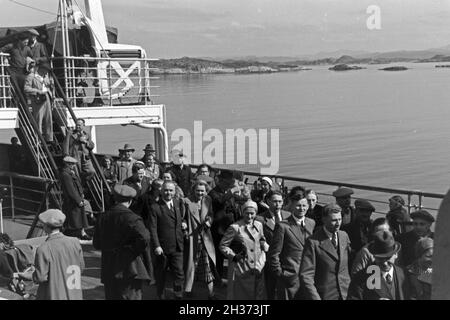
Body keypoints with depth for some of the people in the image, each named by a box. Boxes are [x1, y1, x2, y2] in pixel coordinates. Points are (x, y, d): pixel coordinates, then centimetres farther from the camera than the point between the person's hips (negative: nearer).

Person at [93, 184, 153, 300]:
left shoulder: (103, 218, 6)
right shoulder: (131, 218, -12)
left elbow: (96, 244, 12)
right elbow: (144, 238, -27)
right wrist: (136, 250, -10)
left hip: (109, 272, 6)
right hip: (130, 271, -6)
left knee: (112, 297, 15)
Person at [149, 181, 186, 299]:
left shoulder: (179, 204, 7)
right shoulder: (155, 208, -8)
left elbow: (183, 217, 25)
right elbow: (153, 229, -11)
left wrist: (184, 223, 2)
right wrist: (156, 246, -18)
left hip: (177, 247, 3)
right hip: (162, 248, -3)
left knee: (179, 273, -1)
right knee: (160, 275, 10)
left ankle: (178, 296, 10)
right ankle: (160, 296, 26)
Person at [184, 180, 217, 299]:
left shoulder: (208, 200, 6)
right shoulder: (187, 201, -7)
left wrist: (209, 221, -5)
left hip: (206, 237, 3)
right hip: (192, 237, -3)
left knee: (208, 263, 2)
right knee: (191, 263, 6)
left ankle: (211, 293, 9)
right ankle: (187, 290, 21)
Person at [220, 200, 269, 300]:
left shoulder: (259, 225, 7)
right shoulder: (235, 227, -9)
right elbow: (222, 246, -4)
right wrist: (234, 256, -17)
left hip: (257, 270, 5)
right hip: (241, 271, -5)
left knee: (258, 295, 7)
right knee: (239, 295, 2)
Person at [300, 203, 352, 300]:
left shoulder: (344, 236, 6)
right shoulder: (313, 242, -12)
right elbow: (305, 275, -14)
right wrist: (315, 298, -22)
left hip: (346, 295, 5)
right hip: (325, 296, -5)